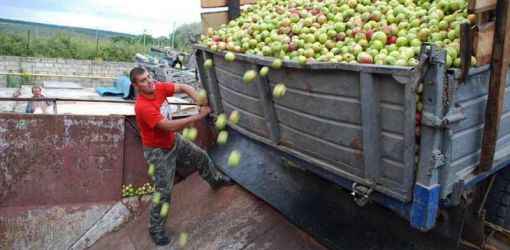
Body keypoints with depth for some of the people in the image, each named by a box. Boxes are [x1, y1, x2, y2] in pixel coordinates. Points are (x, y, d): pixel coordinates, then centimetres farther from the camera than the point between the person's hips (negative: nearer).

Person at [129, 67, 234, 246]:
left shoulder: (159, 88, -13)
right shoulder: (142, 107, -34)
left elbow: (184, 88, -8)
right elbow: (170, 126, -39)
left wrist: (199, 100, -28)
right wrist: (198, 116, -38)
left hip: (174, 141, 8)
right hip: (158, 151, -8)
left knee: (201, 157, 23)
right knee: (164, 192, -3)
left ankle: (215, 180, 54)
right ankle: (155, 230, 18)